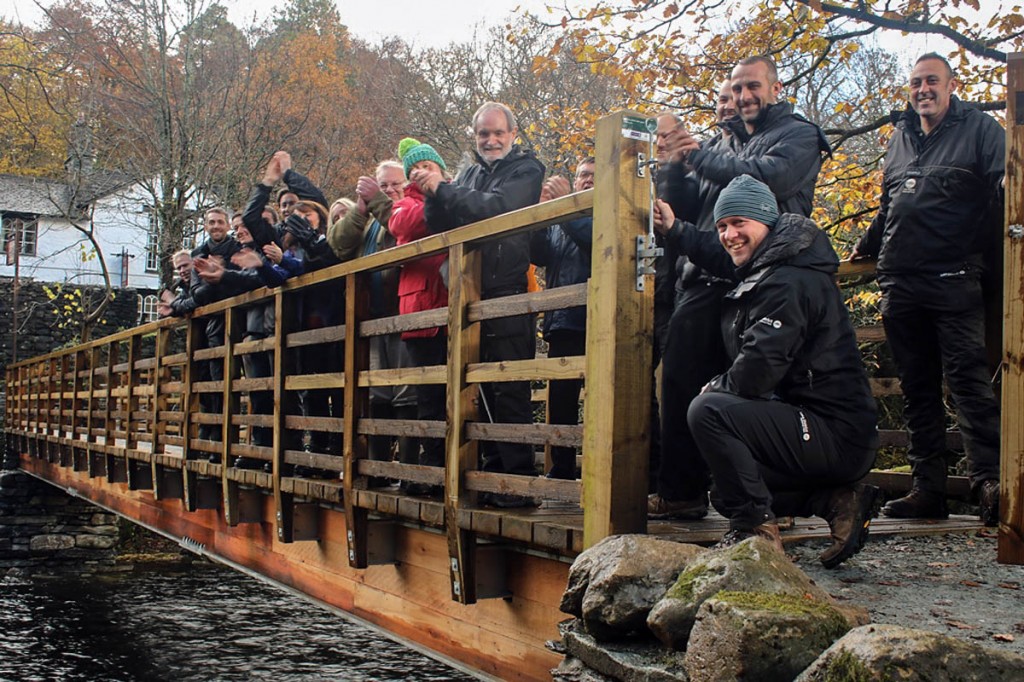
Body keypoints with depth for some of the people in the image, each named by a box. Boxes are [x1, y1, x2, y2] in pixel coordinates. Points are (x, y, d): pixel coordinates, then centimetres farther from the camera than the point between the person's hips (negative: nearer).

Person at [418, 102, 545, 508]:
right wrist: (433, 196, -8)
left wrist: (443, 189, -15)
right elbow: (440, 227, 12)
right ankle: (493, 474, 15)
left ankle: (520, 481, -4)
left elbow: (498, 208, -16)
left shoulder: (526, 170, 2)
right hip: (473, 297, 6)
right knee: (484, 390, 9)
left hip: (508, 295, -6)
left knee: (510, 390, -8)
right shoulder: (470, 174, 20)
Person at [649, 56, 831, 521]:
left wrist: (697, 155, -7)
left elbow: (769, 177, -15)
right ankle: (681, 492, 8)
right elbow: (683, 212, 21)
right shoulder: (720, 144, 25)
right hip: (705, 281, 6)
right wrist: (673, 167, 1)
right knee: (680, 381, 1)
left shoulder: (797, 135, 7)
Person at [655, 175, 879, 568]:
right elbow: (723, 258, 37)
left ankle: (755, 529, -13)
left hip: (836, 438, -11)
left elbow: (759, 368, -25)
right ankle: (834, 498, 10)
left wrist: (717, 387, -7)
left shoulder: (788, 282, -18)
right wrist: (674, 230, 33)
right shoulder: (766, 271, 13)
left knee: (708, 411, -21)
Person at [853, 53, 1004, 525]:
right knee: (917, 389, 6)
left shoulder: (979, 129, 5)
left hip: (954, 280, -5)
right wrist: (864, 249, 35)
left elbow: (1007, 188, -6)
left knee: (968, 379, -13)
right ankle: (929, 489, 9)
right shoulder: (900, 138, 21)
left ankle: (990, 481, -14)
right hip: (900, 283, 6)